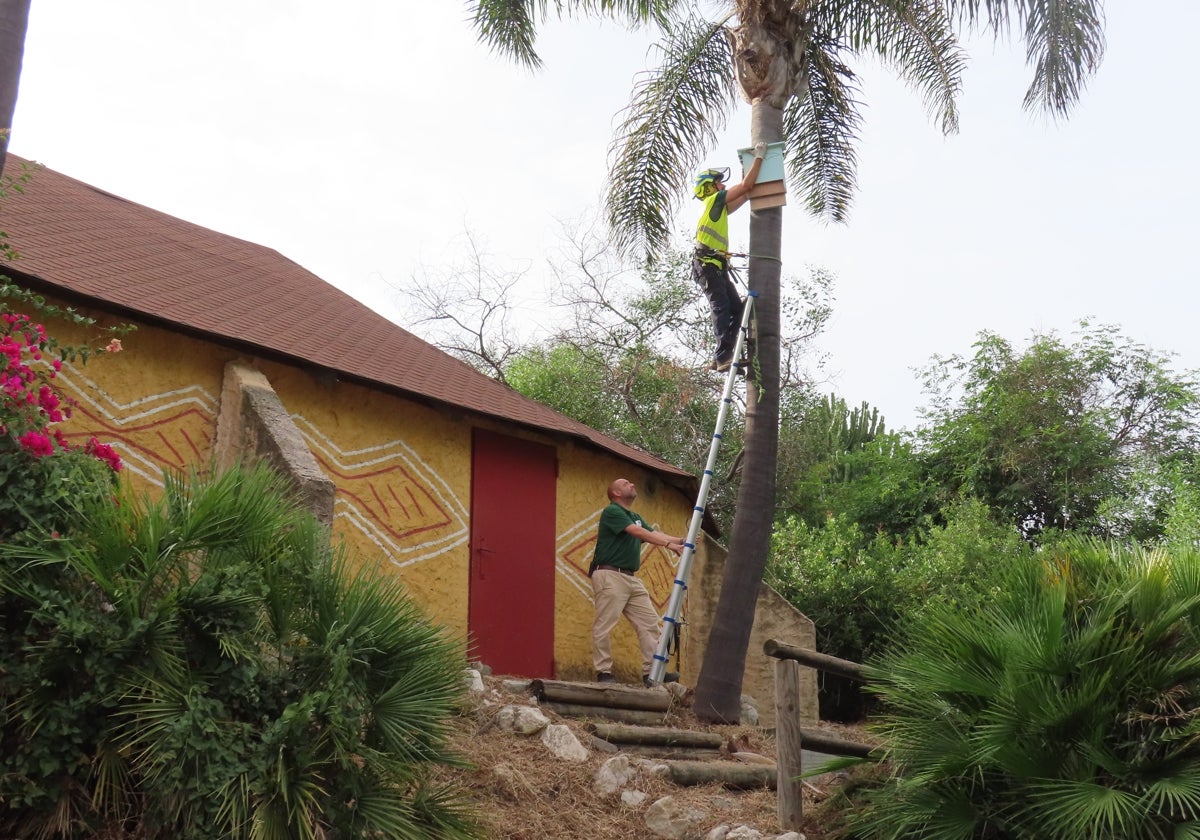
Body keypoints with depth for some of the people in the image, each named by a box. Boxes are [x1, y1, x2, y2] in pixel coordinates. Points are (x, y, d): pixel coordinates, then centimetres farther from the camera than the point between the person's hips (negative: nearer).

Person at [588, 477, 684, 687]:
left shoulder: (636, 517, 24)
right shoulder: (612, 511, -6)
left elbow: (654, 533, 11)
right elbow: (639, 533, -17)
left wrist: (680, 540, -5)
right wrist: (668, 544, -22)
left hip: (631, 578, 9)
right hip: (610, 575, -9)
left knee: (649, 622, 2)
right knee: (604, 625, -8)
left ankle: (651, 672, 1)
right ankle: (603, 672, -3)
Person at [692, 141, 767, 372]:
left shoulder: (719, 208, 28)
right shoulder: (714, 200, 2)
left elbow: (746, 193, 34)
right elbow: (746, 185, -4)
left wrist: (758, 160, 35)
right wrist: (759, 157, 5)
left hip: (717, 266, 9)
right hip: (707, 264, -9)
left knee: (737, 308, 1)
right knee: (721, 308, -18)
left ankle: (721, 358, -5)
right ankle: (723, 357, -27)